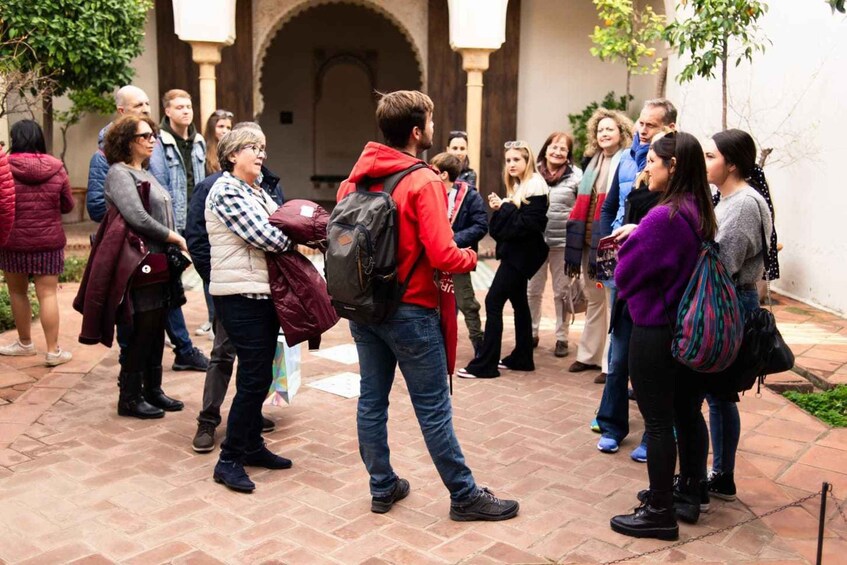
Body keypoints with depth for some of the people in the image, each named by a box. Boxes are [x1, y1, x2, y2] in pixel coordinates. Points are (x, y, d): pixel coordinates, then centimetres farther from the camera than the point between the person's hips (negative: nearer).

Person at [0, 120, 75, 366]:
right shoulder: (56, 168, -4)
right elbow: (68, 205, 5)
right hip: (49, 241, 1)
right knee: (48, 295, 4)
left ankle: (25, 343, 29)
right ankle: (53, 350, 5)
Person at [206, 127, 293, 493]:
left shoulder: (258, 192, 16)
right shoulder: (226, 190, -12)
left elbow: (282, 225, 12)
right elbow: (264, 237, -19)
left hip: (263, 294, 9)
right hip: (241, 297, -9)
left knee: (258, 375, 15)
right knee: (255, 377, -7)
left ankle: (252, 445, 27)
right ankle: (229, 460, 3)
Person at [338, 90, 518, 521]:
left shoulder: (358, 175, 2)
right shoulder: (423, 182, -17)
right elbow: (443, 257, -23)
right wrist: (471, 256, -2)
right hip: (409, 311, -6)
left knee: (372, 399, 14)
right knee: (433, 409, 3)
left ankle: (382, 487, 27)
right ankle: (465, 497, 17)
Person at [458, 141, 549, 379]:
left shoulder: (535, 187, -14)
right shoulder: (518, 185, 15)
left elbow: (528, 223, -22)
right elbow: (513, 219, 12)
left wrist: (504, 209, -17)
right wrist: (500, 208, -6)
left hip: (521, 253, -10)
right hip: (515, 251, 10)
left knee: (493, 301, -11)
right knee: (519, 302, 13)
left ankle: (485, 364, -8)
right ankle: (522, 357, 21)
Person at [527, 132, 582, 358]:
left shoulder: (576, 176, -4)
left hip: (563, 242, -2)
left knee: (562, 292, 9)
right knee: (532, 290, 11)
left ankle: (562, 337, 20)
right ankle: (531, 333, 26)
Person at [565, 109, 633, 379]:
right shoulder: (593, 162, 16)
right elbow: (582, 205, 15)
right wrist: (575, 242, 9)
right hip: (590, 240, 7)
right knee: (593, 298, 16)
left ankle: (612, 363, 5)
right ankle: (590, 354, 27)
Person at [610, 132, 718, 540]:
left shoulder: (663, 217, -22)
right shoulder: (700, 213, 5)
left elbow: (625, 274, -14)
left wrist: (631, 237, 6)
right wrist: (638, 233, 5)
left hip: (655, 332, -9)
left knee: (658, 422, 1)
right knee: (687, 413, 18)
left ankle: (660, 513, 11)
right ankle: (689, 493, 32)